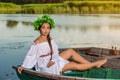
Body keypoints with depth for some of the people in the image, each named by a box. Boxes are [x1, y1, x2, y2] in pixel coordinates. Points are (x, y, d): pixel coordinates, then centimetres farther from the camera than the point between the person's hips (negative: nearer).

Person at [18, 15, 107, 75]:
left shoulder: (51, 40, 4)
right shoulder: (36, 43, -18)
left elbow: (55, 53, 2)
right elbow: (30, 55, -18)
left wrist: (52, 61, -17)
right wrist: (23, 66, -26)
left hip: (52, 62, 7)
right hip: (45, 67, -7)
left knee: (70, 51, -4)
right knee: (75, 66, -12)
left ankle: (91, 64, -2)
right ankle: (95, 64, 2)